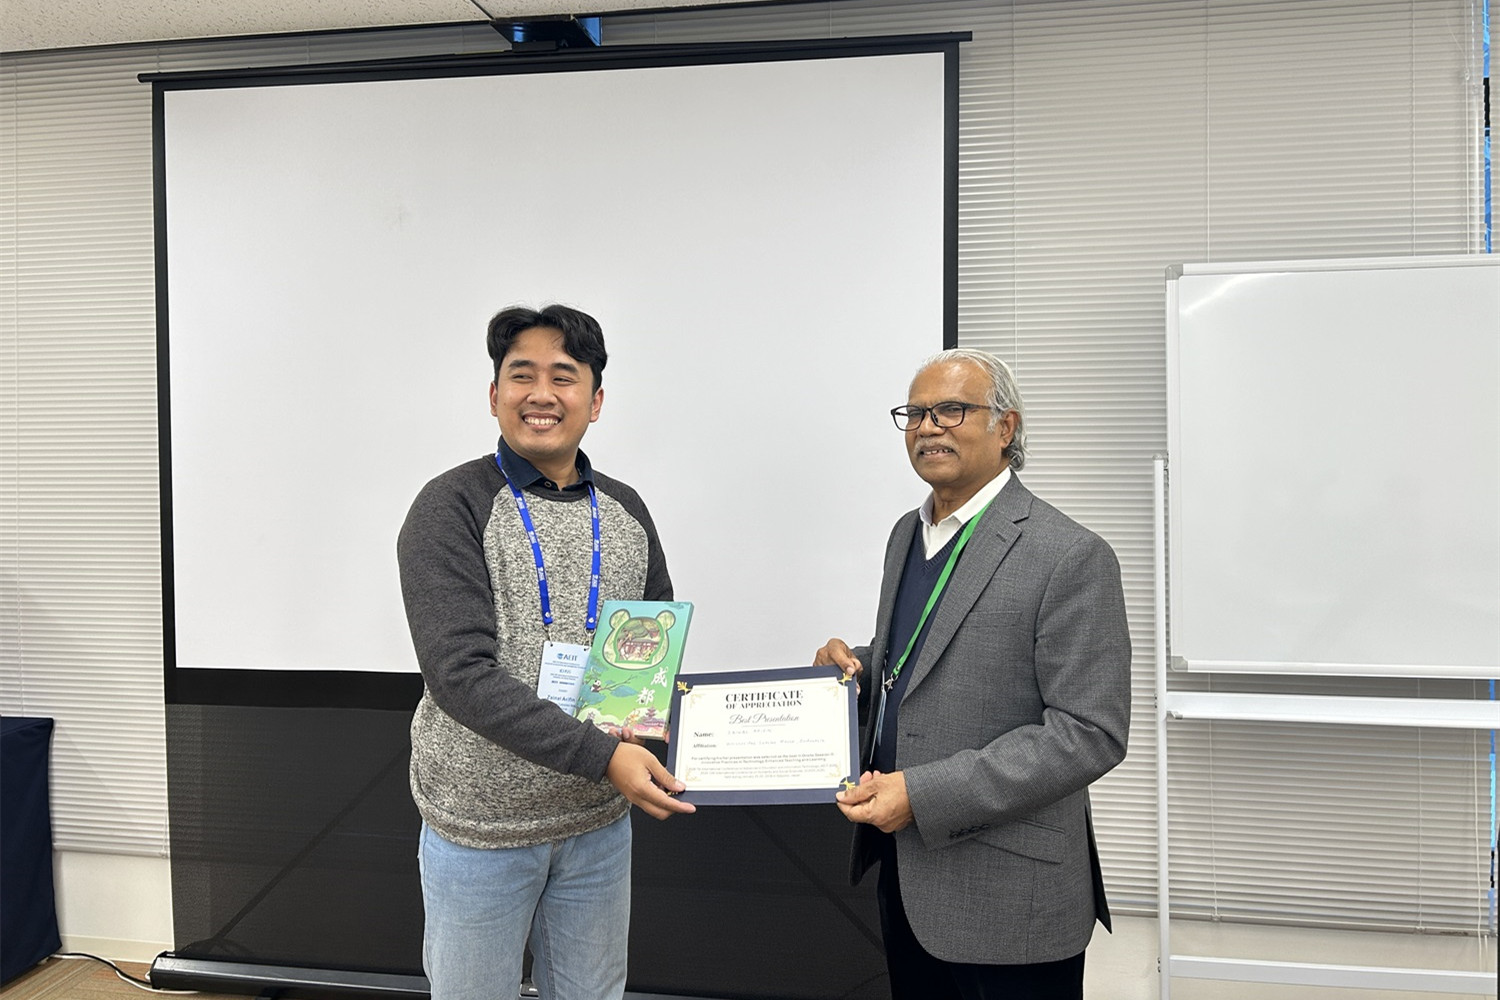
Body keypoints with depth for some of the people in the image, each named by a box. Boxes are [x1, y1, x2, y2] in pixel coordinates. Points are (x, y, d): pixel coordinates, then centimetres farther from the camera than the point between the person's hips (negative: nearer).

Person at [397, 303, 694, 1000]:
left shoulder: (625, 512, 5)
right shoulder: (451, 508, -11)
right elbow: (461, 673, -21)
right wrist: (601, 755, -27)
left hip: (599, 821, 4)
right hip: (480, 824, -4)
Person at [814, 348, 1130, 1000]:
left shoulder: (1071, 558, -16)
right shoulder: (907, 534, 9)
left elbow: (1089, 734, -20)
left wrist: (922, 796, -23)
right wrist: (857, 663, 0)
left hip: (1006, 897, -7)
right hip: (904, 873, 7)